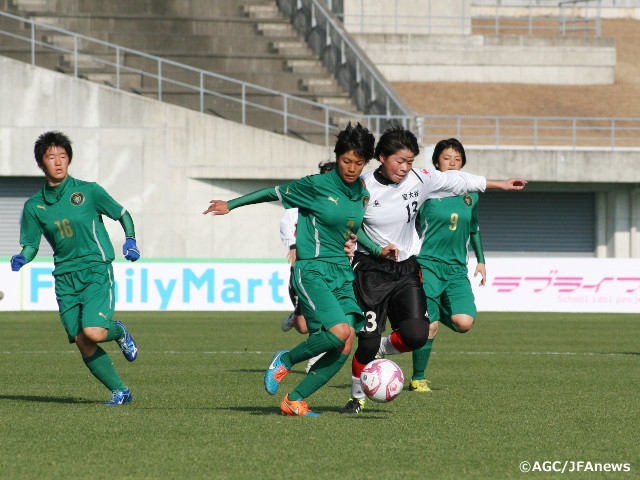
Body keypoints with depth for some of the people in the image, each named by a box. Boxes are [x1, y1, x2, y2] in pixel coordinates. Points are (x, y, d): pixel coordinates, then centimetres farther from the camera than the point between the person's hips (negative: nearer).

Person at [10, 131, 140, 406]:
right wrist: (21, 259, -11)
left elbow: (122, 215, 8)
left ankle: (118, 332, 14)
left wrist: (130, 241, -9)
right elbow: (30, 244, 10)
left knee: (93, 333, -22)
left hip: (96, 271, -3)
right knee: (83, 344, -2)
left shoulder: (88, 191, -2)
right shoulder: (34, 206, 5)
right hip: (65, 277, 3)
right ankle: (120, 392, 13)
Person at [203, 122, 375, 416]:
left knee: (345, 348, -7)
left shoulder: (362, 193, 10)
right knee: (339, 331, -25)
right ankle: (286, 360, 1)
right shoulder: (317, 185, -7)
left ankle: (294, 400, 4)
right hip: (313, 270, -6)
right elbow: (275, 193, 3)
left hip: (344, 273, 6)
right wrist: (231, 205, 6)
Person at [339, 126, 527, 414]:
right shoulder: (364, 187, -11)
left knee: (417, 335, -16)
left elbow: (456, 181, 10)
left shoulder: (419, 180, -3)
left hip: (406, 270, 3)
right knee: (368, 340, -6)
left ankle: (383, 347, 17)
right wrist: (378, 250, -15)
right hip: (371, 271, -3)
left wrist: (500, 184, 17)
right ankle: (357, 398, 17)